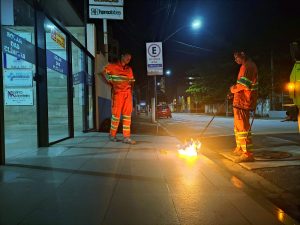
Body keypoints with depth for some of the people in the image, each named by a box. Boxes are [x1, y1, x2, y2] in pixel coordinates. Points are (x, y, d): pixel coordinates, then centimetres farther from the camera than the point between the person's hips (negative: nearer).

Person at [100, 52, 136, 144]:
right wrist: (110, 84, -4)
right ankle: (112, 135, 13)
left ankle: (126, 137, 0)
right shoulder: (113, 66, 4)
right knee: (116, 114, -4)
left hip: (127, 93, 5)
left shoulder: (129, 69, 18)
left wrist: (131, 90, 8)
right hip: (117, 93, -5)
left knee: (127, 114, -1)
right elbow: (103, 73, 1)